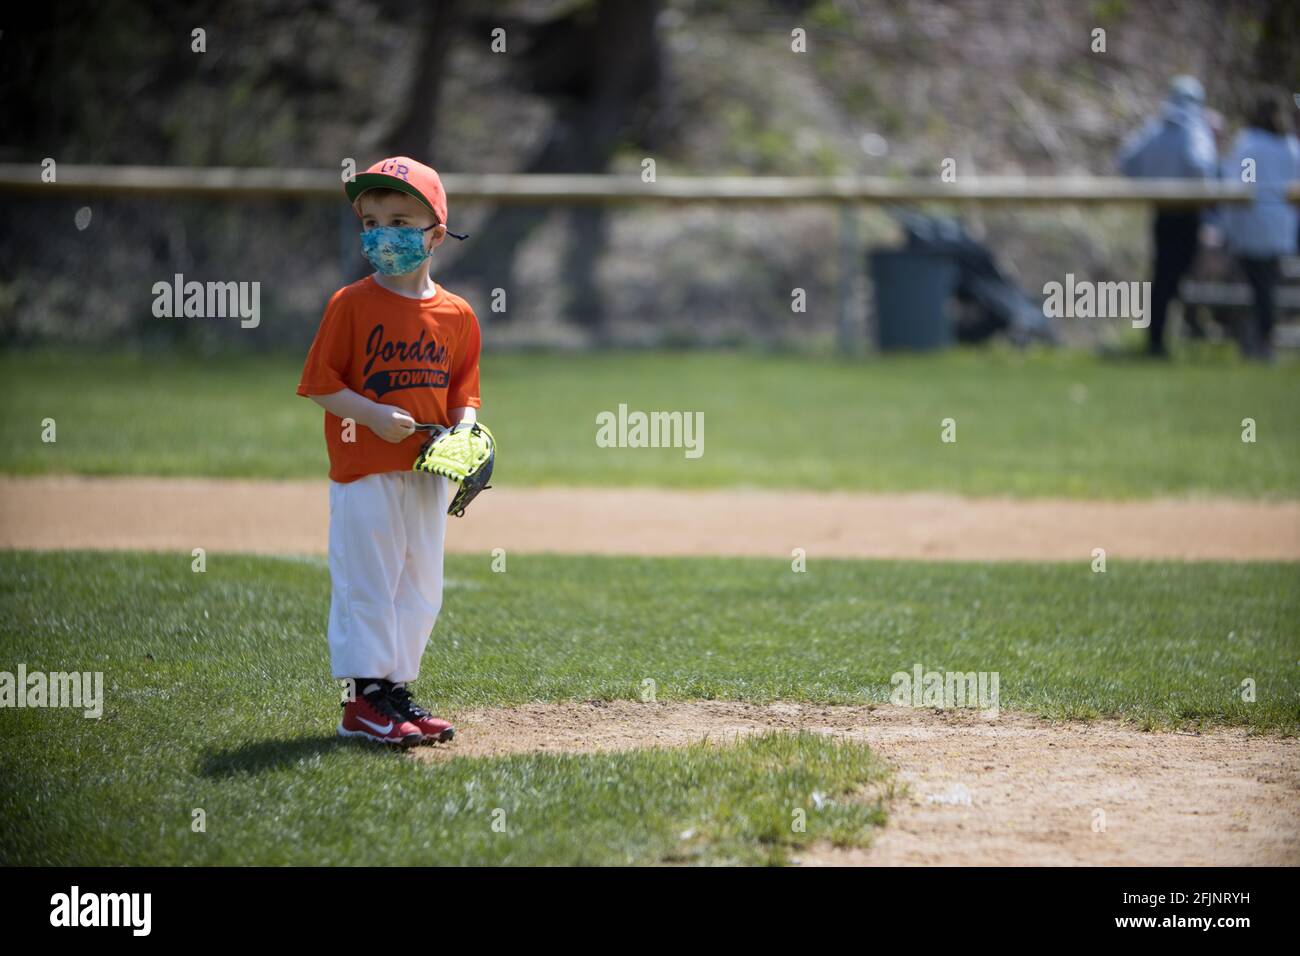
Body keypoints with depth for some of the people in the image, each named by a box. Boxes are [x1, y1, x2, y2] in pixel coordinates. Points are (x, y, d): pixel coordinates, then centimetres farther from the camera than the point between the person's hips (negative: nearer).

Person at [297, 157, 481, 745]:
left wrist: (463, 432, -5)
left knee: (420, 590, 10)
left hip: (428, 472, 5)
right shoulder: (351, 304, -7)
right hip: (364, 468, -5)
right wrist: (373, 414, -19)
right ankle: (364, 700, 0)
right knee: (366, 583, -4)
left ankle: (395, 691, 20)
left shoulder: (456, 314, 6)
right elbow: (319, 382, -7)